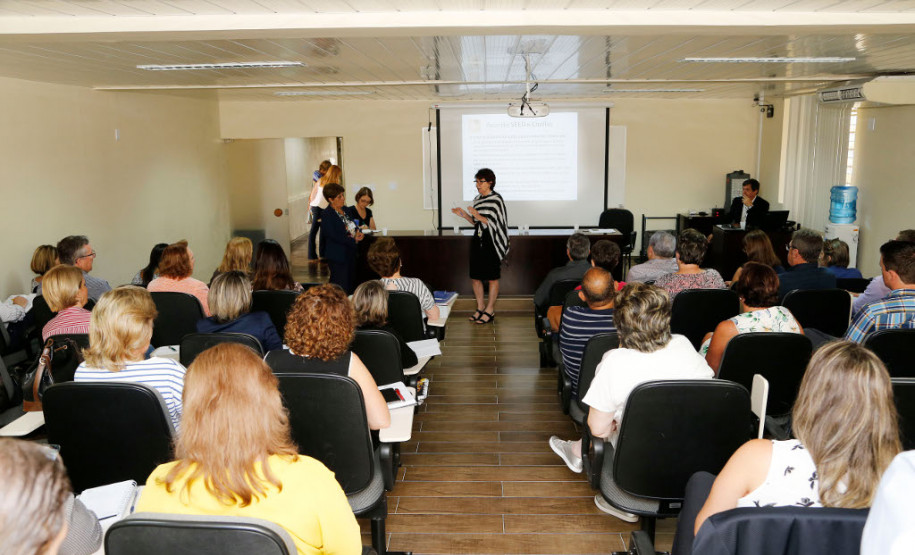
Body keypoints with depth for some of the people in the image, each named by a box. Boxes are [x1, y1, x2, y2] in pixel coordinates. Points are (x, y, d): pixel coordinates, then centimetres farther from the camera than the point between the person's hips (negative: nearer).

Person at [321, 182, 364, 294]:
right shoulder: (327, 215, -13)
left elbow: (353, 226, 21)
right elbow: (334, 236, -20)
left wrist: (358, 232, -3)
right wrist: (353, 240, -17)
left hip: (350, 253, 8)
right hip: (338, 257, -8)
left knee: (350, 285, 13)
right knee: (340, 289, -7)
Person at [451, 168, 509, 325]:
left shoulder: (496, 199, -9)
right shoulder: (478, 199, 12)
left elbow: (495, 224, -13)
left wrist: (478, 215, -22)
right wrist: (464, 215, 5)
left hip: (491, 243, -7)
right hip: (478, 241, 7)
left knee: (492, 278, 2)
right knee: (475, 276, 9)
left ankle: (490, 310, 11)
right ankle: (480, 306, 23)